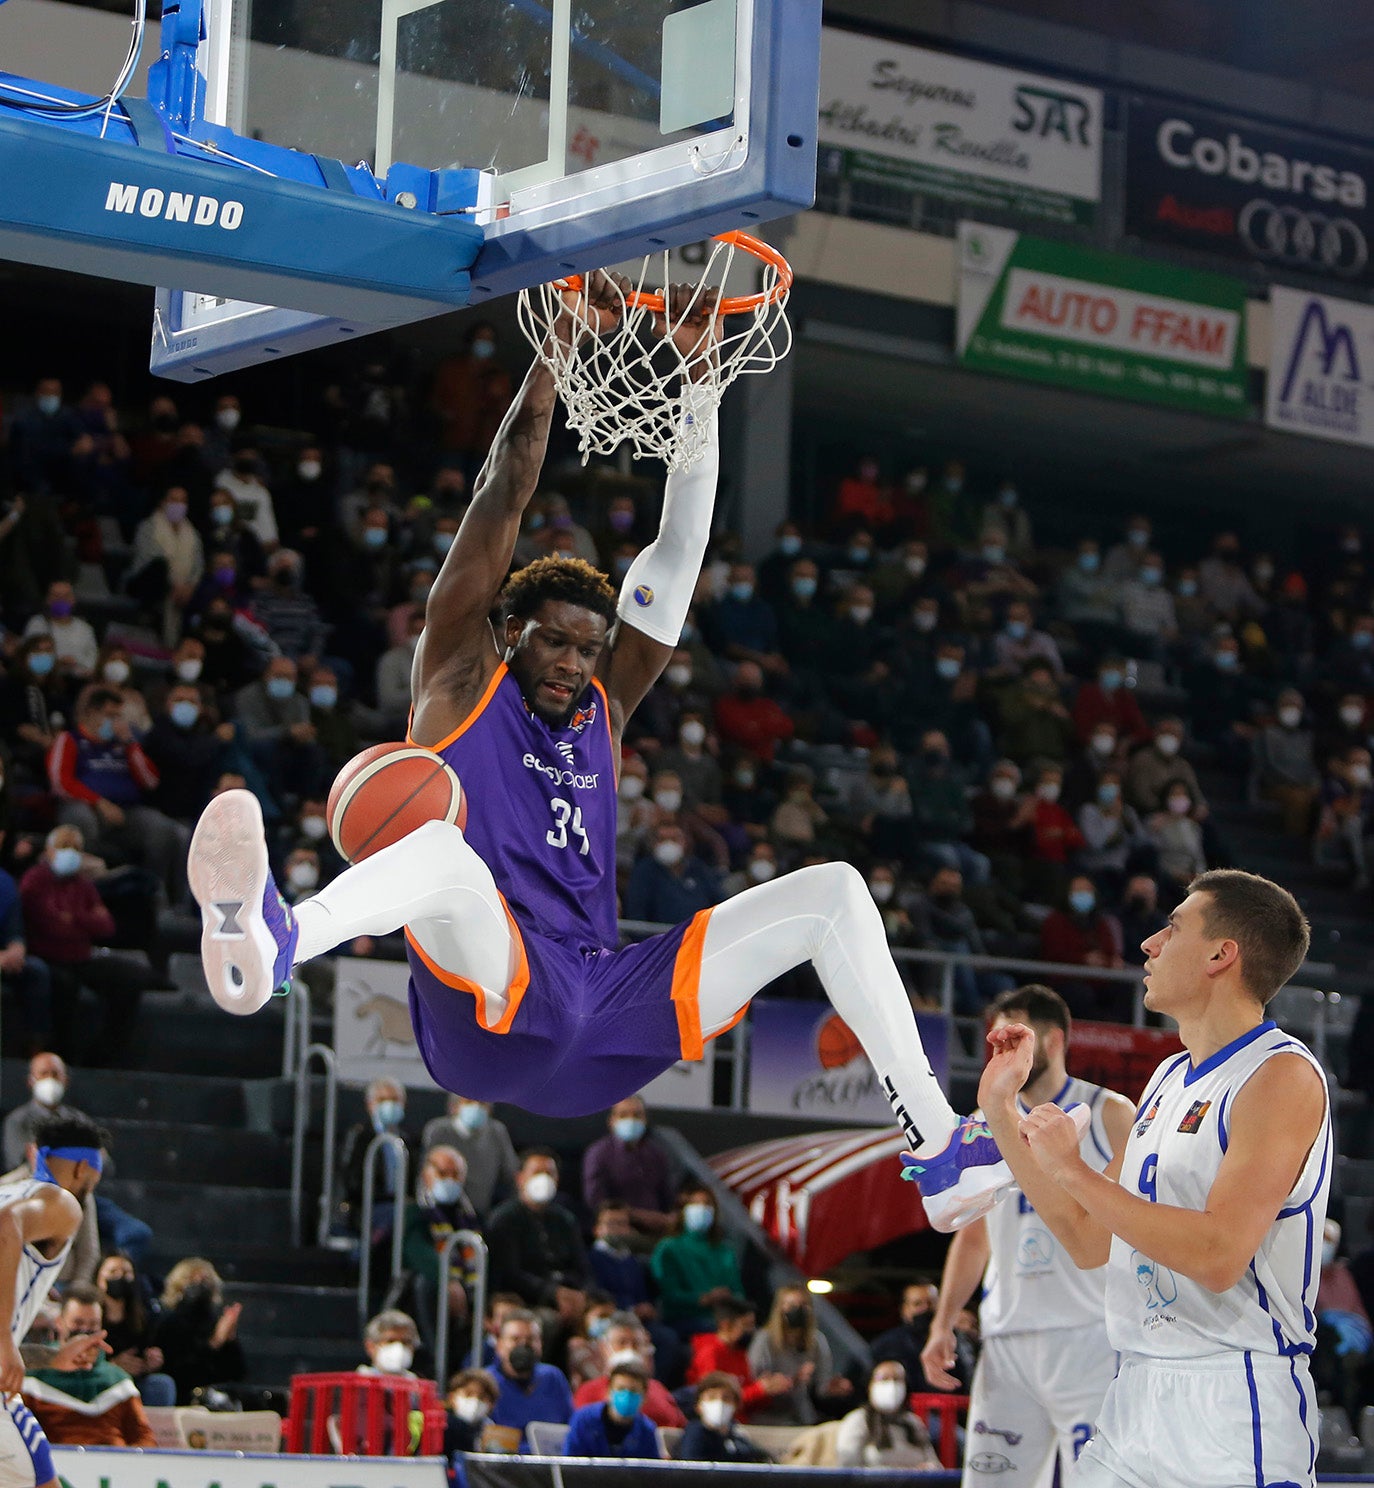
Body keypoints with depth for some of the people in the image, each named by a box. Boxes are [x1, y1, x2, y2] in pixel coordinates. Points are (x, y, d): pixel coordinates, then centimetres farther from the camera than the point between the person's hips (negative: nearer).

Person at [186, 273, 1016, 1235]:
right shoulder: (462, 679, 14)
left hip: (600, 1017, 6)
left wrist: (698, 375, 13)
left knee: (833, 892, -1)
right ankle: (269, 946, -74)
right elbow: (505, 497, 7)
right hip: (488, 1018, -5)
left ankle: (940, 1150, -12)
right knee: (447, 845, -39)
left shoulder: (603, 707, 25)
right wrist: (561, 345, 5)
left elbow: (683, 542, 20)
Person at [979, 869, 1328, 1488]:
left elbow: (1219, 1256, -22)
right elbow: (1089, 1241, 18)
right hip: (1134, 1399, 8)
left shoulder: (1283, 1075, -12)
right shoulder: (1169, 1079, 16)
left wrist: (1072, 1172, -16)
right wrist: (1001, 1110, 16)